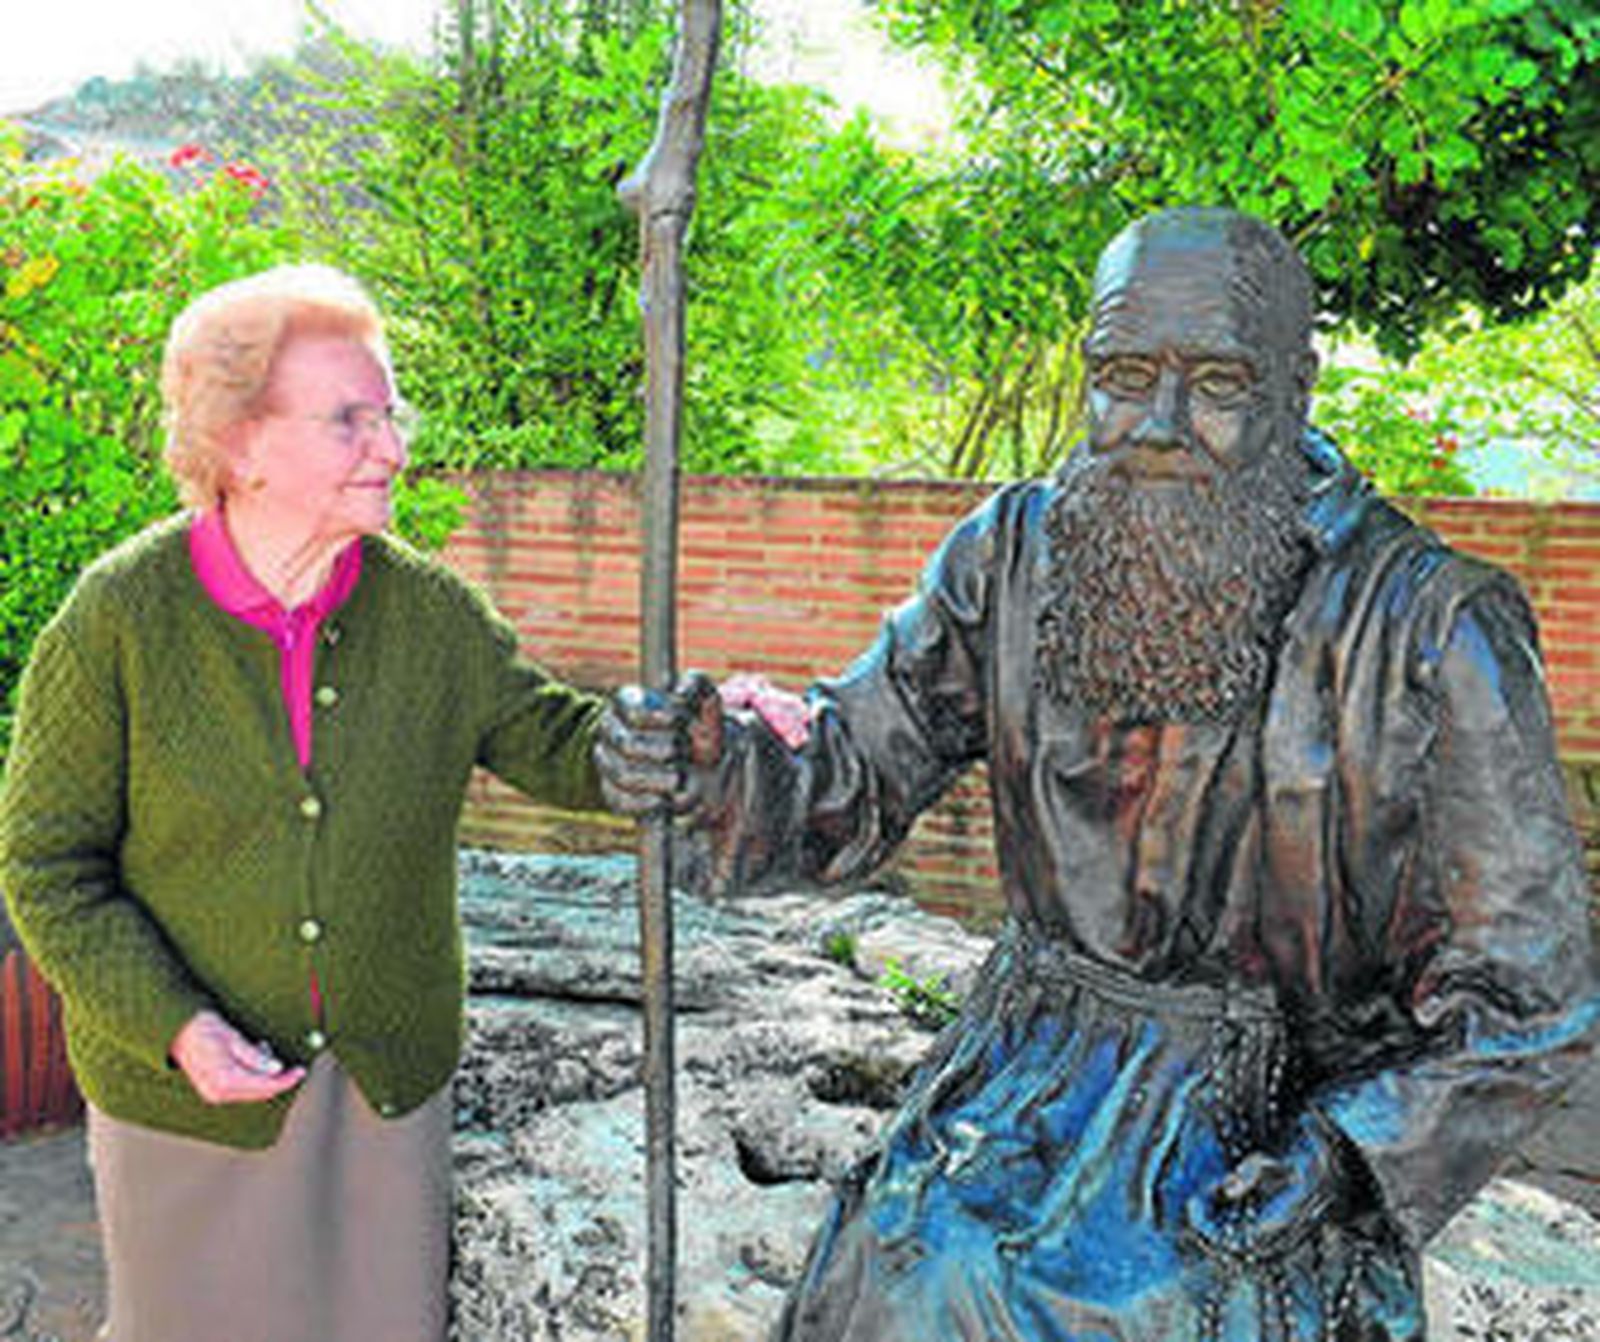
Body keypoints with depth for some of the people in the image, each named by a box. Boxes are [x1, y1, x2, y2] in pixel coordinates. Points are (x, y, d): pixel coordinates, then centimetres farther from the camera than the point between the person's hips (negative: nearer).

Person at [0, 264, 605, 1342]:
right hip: (189, 1085, -2)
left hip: (390, 1075, 3)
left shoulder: (427, 607, -6)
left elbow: (557, 744, 2)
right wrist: (170, 1025, -19)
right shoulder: (118, 617, -13)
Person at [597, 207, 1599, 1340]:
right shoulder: (1015, 554, -3)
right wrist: (714, 770, -21)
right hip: (1029, 1079, 3)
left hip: (1292, 1120, -2)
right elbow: (853, 778, 0)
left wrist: (1331, 1168, -19)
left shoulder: (1428, 628, -14)